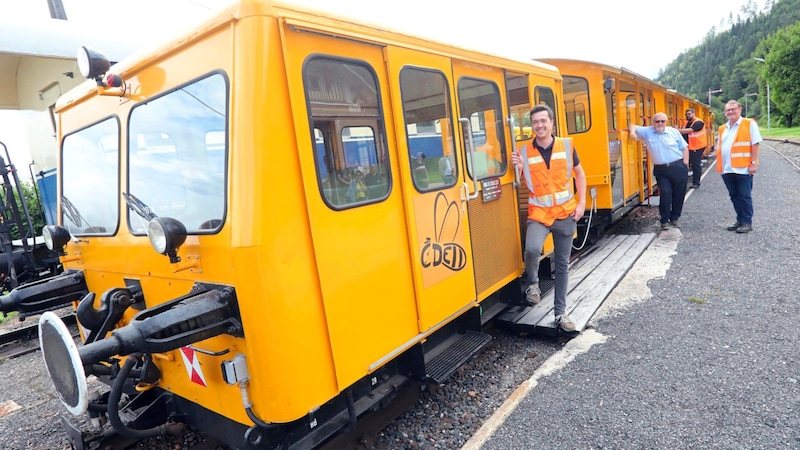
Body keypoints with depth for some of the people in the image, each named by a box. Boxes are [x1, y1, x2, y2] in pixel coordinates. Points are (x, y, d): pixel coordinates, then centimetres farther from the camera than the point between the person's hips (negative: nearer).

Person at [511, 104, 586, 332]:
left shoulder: (567, 145, 1)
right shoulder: (524, 152, -2)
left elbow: (579, 173, 11)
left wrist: (581, 202, 2)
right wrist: (518, 168, -17)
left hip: (565, 213, 2)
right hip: (538, 213, -2)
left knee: (562, 264, 9)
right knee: (532, 249, -30)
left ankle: (560, 312, 23)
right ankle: (533, 283, 3)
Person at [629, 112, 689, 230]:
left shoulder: (674, 132, 3)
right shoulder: (647, 132, 1)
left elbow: (684, 148, 6)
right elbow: (634, 126, 3)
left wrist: (685, 163, -1)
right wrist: (633, 131, -21)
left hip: (678, 167, 1)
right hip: (661, 170, -1)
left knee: (679, 193, 8)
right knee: (665, 193, -8)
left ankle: (675, 217, 25)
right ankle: (664, 220, 5)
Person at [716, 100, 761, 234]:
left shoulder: (749, 124, -2)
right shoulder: (722, 129, 14)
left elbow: (755, 144, -7)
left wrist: (753, 163, -14)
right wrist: (720, 165, 10)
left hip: (743, 168, -5)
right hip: (727, 169, 6)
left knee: (744, 196, 0)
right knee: (734, 196, 12)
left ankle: (747, 222, 9)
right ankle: (740, 220, 22)